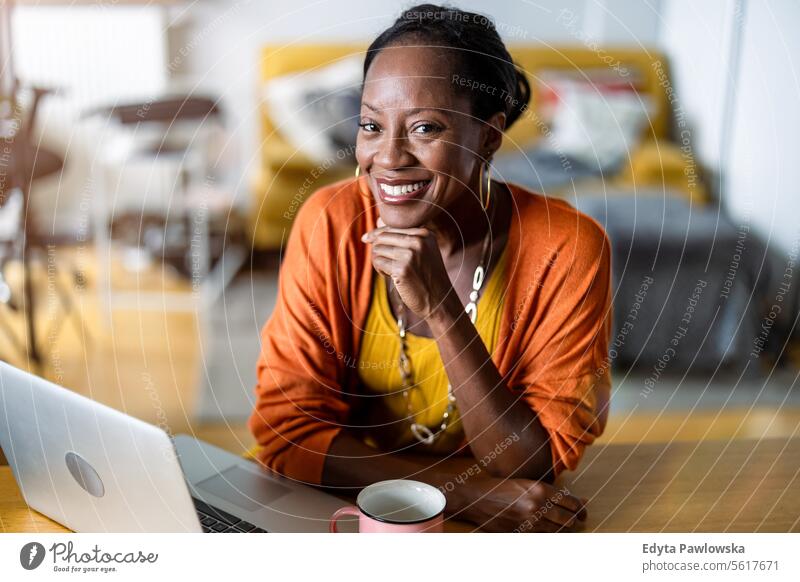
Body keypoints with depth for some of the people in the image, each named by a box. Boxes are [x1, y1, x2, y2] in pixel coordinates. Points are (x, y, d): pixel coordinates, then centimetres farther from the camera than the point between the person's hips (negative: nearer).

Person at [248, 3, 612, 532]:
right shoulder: (331, 223, -11)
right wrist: (468, 488, -21)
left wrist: (440, 311, -28)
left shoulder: (566, 250, -16)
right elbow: (287, 428, -11)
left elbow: (533, 470, -16)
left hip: (488, 536, -1)